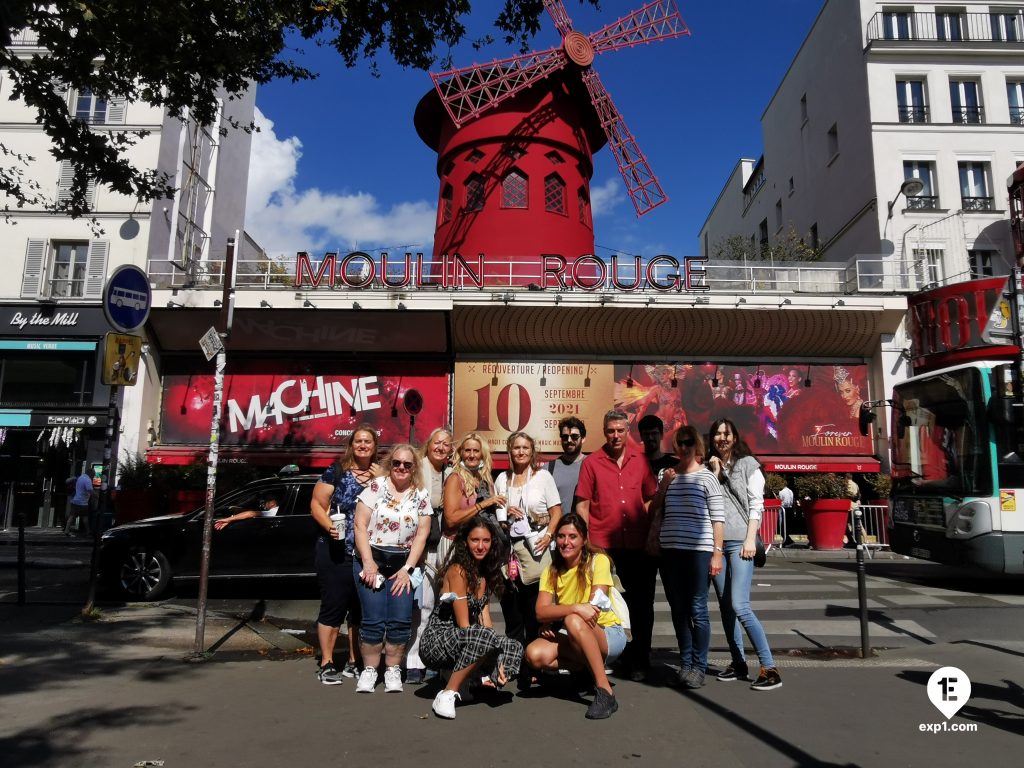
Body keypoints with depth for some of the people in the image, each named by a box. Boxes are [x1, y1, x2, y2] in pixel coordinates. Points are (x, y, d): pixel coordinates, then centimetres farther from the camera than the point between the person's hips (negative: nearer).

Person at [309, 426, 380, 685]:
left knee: (361, 610, 11)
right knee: (333, 607, 1)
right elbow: (316, 504, -3)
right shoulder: (336, 472, -2)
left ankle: (354, 662, 24)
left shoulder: (380, 475, 7)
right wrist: (329, 526, -19)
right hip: (335, 552, -4)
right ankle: (326, 664, 13)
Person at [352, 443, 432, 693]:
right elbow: (360, 525, -6)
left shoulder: (422, 495, 4)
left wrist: (407, 568, -5)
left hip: (402, 564, 2)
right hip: (371, 560, -2)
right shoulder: (376, 486, -3)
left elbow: (422, 534, 2)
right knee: (374, 619, -7)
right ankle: (369, 670, 11)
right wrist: (368, 563, -12)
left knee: (400, 620, -4)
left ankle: (393, 669, 13)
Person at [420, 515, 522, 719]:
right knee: (483, 635, -34)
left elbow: (485, 618, 4)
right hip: (436, 642, -8)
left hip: (457, 645, 8)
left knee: (514, 648, -7)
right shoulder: (458, 570, -14)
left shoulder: (485, 574, 11)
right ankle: (447, 694, -22)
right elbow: (463, 625, -17)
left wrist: (497, 662, -8)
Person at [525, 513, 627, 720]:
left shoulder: (598, 561, -12)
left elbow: (594, 608, -21)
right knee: (534, 654, -24)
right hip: (574, 639, 5)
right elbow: (541, 612, -15)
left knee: (573, 621, -36)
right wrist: (576, 608, -33)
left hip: (609, 635, -5)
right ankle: (590, 668, 0)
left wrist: (554, 618, -13)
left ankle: (605, 691, -26)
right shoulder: (551, 571, 0)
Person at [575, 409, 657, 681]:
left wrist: (652, 535, 2)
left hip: (637, 544, 2)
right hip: (602, 544, -2)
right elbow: (582, 505, 0)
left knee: (641, 602, 11)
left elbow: (651, 499, 12)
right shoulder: (591, 462, 1)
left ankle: (639, 659, 26)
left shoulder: (640, 460, 7)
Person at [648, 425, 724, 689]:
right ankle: (685, 664, 19)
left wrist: (717, 553, -8)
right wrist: (663, 485, 3)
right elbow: (656, 511, 19)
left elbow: (718, 519, -3)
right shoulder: (668, 476, 14)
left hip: (697, 551, -4)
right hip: (669, 552, 5)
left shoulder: (706, 477, 0)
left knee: (697, 610, -1)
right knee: (678, 610, 9)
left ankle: (698, 666, 10)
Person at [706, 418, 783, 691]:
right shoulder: (709, 467, 15)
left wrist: (751, 539, -9)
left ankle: (769, 667, -7)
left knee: (739, 606, -14)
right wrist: (714, 474, -2)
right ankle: (738, 663, 18)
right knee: (725, 606, 7)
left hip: (739, 541, -5)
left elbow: (756, 503, -1)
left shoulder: (747, 464, 5)